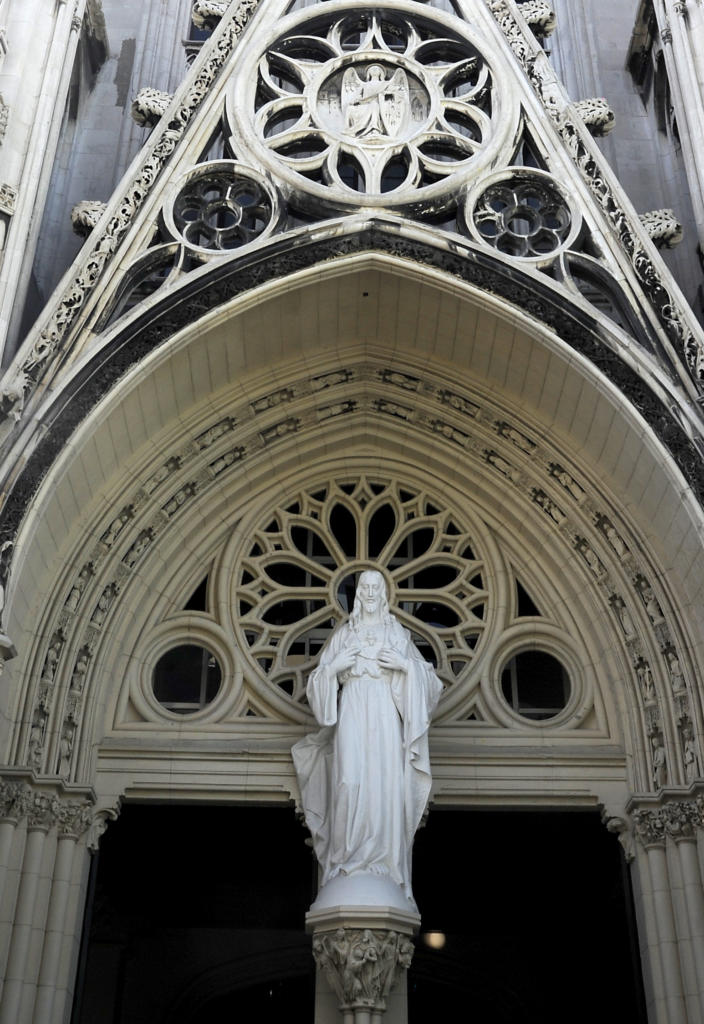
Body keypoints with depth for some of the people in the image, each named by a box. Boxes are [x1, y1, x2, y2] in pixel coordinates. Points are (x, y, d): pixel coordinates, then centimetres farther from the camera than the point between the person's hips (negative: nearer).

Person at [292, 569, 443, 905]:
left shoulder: (399, 634, 13)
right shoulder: (343, 634, 14)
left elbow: (427, 680, 10)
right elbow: (320, 682, 14)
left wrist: (407, 665, -8)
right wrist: (333, 667, -5)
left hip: (386, 716, 0)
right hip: (352, 713, 0)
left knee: (387, 785, -10)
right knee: (350, 783, -16)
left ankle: (385, 867, -5)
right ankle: (349, 864, -10)